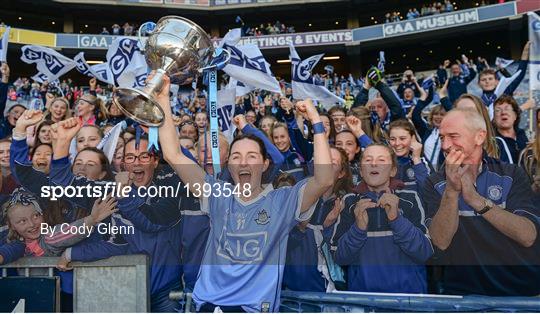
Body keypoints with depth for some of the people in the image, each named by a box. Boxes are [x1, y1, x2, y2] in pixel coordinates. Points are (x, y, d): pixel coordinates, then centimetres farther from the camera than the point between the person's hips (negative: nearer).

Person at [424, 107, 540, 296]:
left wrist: (475, 199, -23)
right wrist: (451, 191, -23)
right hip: (462, 291, -1)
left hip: (521, 289, 1)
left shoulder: (512, 175, 2)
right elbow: (441, 241, -11)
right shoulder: (435, 184, 2)